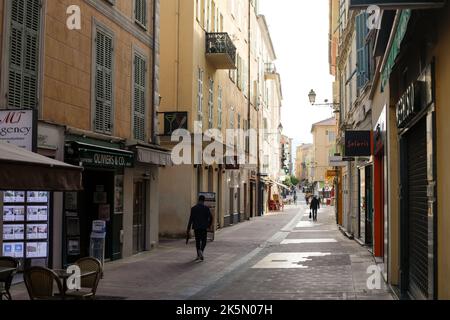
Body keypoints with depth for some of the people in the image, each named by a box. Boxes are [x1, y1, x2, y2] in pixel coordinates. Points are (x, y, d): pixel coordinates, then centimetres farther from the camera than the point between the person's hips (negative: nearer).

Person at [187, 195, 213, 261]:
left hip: (196, 227, 1)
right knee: (204, 241, 9)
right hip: (204, 227, -1)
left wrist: (189, 228, -2)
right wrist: (209, 226, 9)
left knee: (197, 241, 11)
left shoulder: (193, 208, -3)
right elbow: (211, 218, -7)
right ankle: (201, 251, -17)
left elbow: (191, 219, -6)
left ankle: (198, 256, 11)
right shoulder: (206, 208, -5)